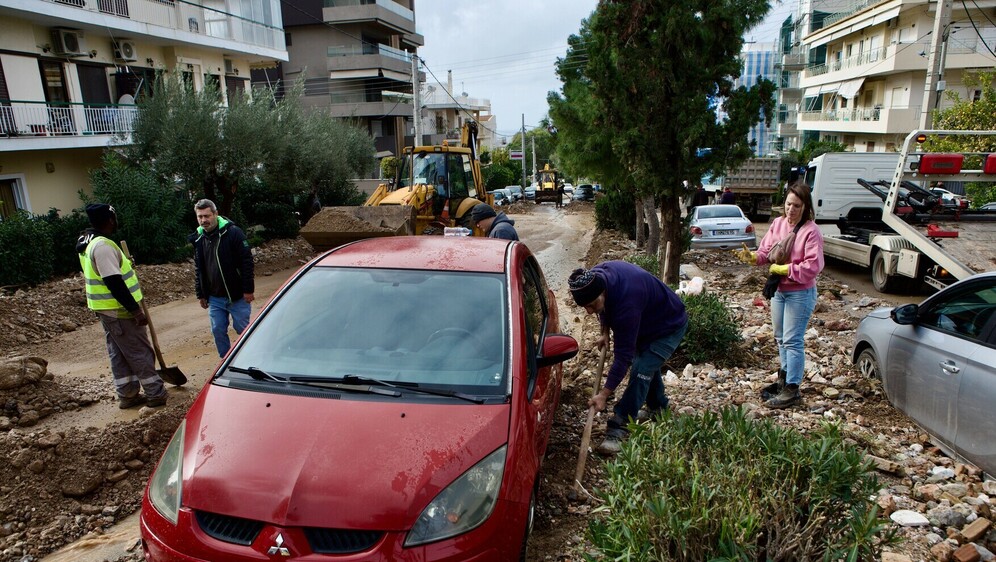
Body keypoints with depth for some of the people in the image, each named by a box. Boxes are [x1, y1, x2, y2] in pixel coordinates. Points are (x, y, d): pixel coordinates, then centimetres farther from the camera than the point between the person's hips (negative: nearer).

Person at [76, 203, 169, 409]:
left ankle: (127, 395, 24)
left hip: (106, 310, 10)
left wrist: (124, 265, 16)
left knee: (119, 354, 16)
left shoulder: (88, 243, 10)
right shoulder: (103, 246, -23)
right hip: (118, 311, -10)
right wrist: (136, 311, -24)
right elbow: (114, 283, -27)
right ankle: (156, 394, 6)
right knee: (141, 353, -1)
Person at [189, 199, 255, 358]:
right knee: (218, 331, 10)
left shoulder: (233, 232, -12)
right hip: (214, 298, 6)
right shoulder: (198, 239, 7)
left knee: (242, 329, 3)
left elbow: (247, 261, -14)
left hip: (237, 296, -6)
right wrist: (201, 294, 16)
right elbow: (198, 269, 16)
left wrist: (248, 290, -17)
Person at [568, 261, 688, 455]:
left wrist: (604, 394, -35)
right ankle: (658, 408, 46)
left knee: (641, 372, -20)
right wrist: (605, 332, -4)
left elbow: (624, 355, -39)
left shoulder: (627, 302, -45)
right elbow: (606, 307, 5)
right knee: (647, 366, 23)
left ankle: (618, 430, -15)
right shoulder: (596, 276, -23)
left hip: (669, 327, -9)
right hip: (646, 323, 9)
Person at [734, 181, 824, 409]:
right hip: (778, 290, 7)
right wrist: (752, 257, -14)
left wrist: (783, 269, -22)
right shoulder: (778, 224, 4)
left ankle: (792, 389, 2)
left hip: (800, 294, -7)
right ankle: (784, 379, 33)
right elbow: (766, 252, 6)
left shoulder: (811, 231, -16)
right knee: (781, 338, 18)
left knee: (792, 341, -5)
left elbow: (813, 266, -22)